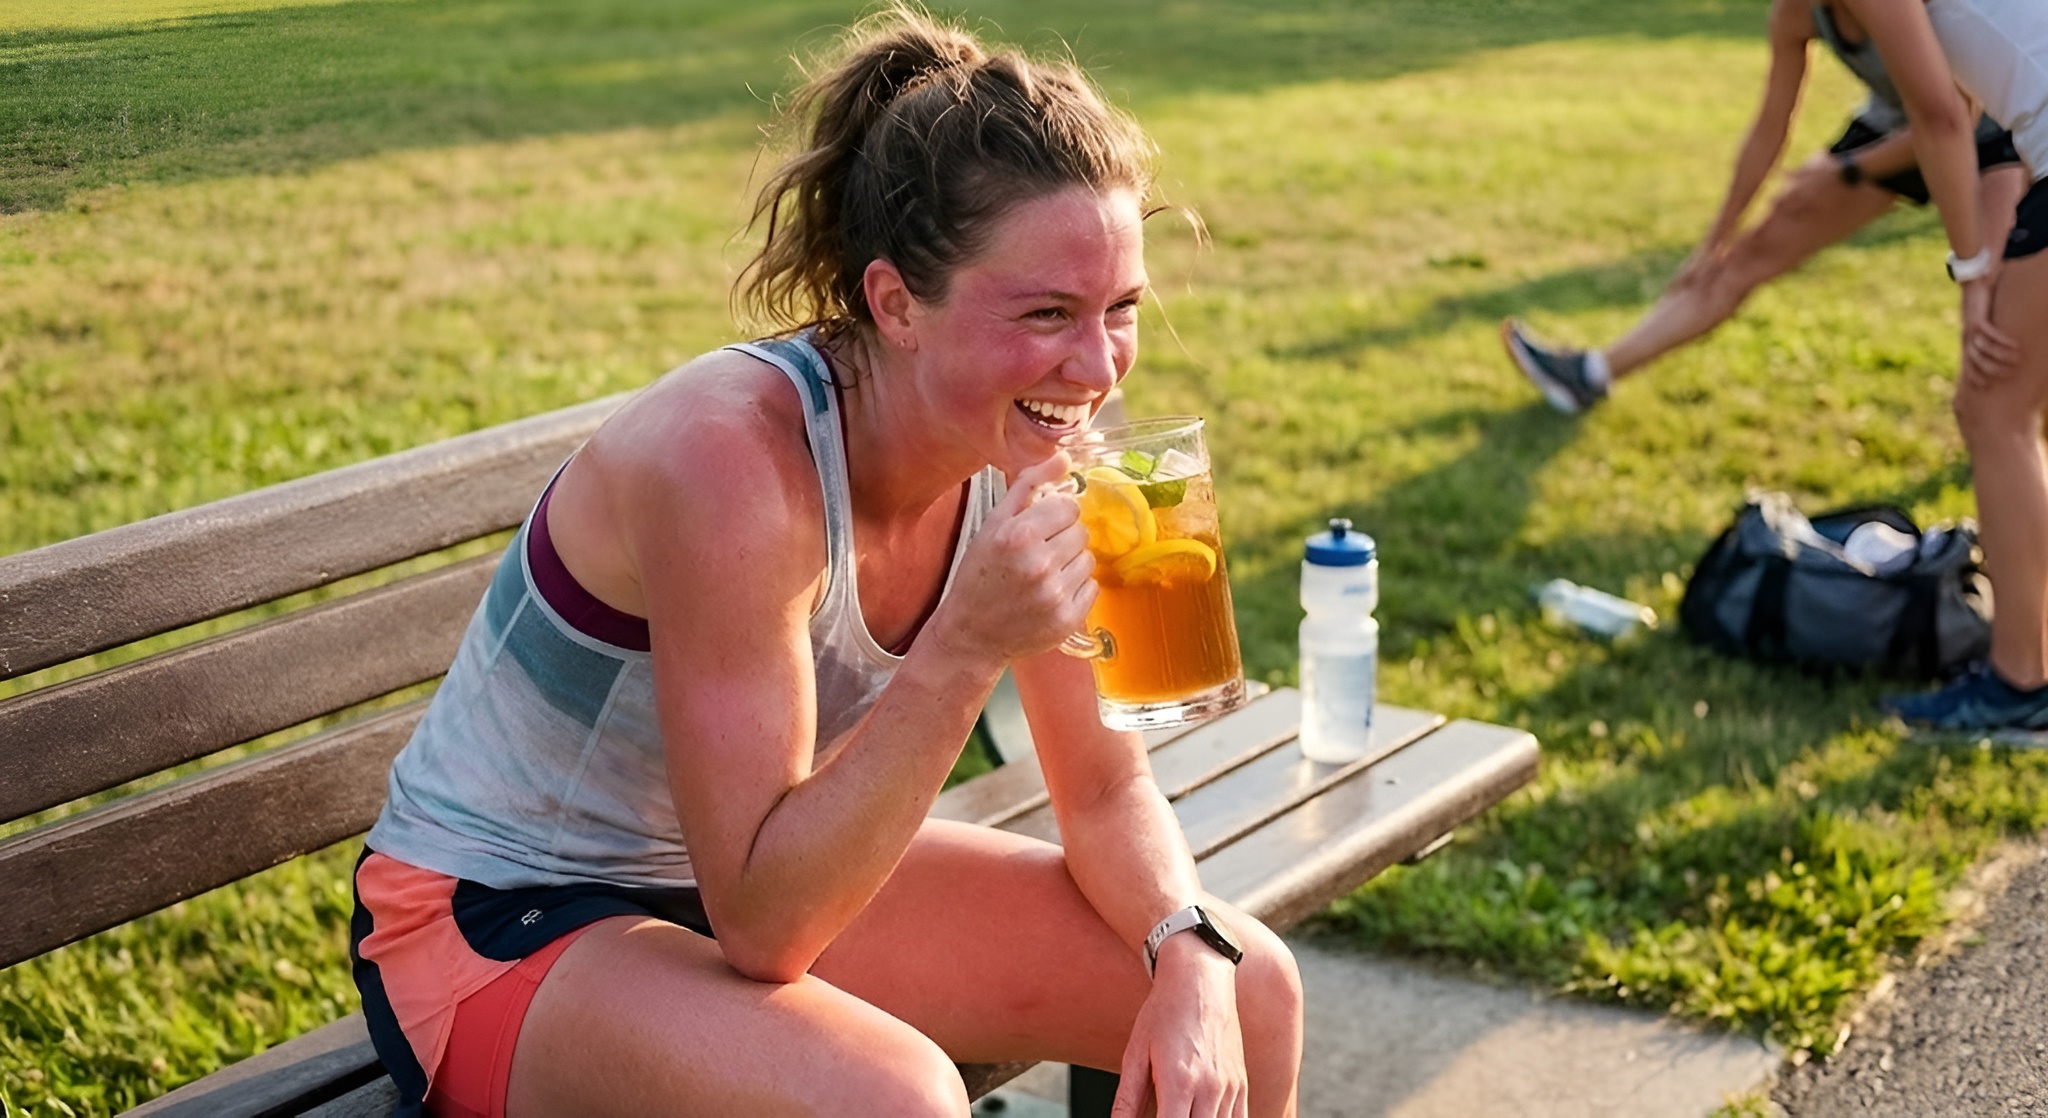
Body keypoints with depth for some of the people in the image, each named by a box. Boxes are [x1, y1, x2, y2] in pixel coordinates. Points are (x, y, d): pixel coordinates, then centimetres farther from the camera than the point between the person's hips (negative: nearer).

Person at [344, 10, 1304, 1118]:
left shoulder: (1024, 449, -10)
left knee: (1243, 994, -2)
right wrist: (965, 650, -37)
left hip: (768, 876, 7)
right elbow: (761, 925, -29)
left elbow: (1107, 791, 1)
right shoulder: (733, 457, -31)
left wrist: (1190, 956, -18)